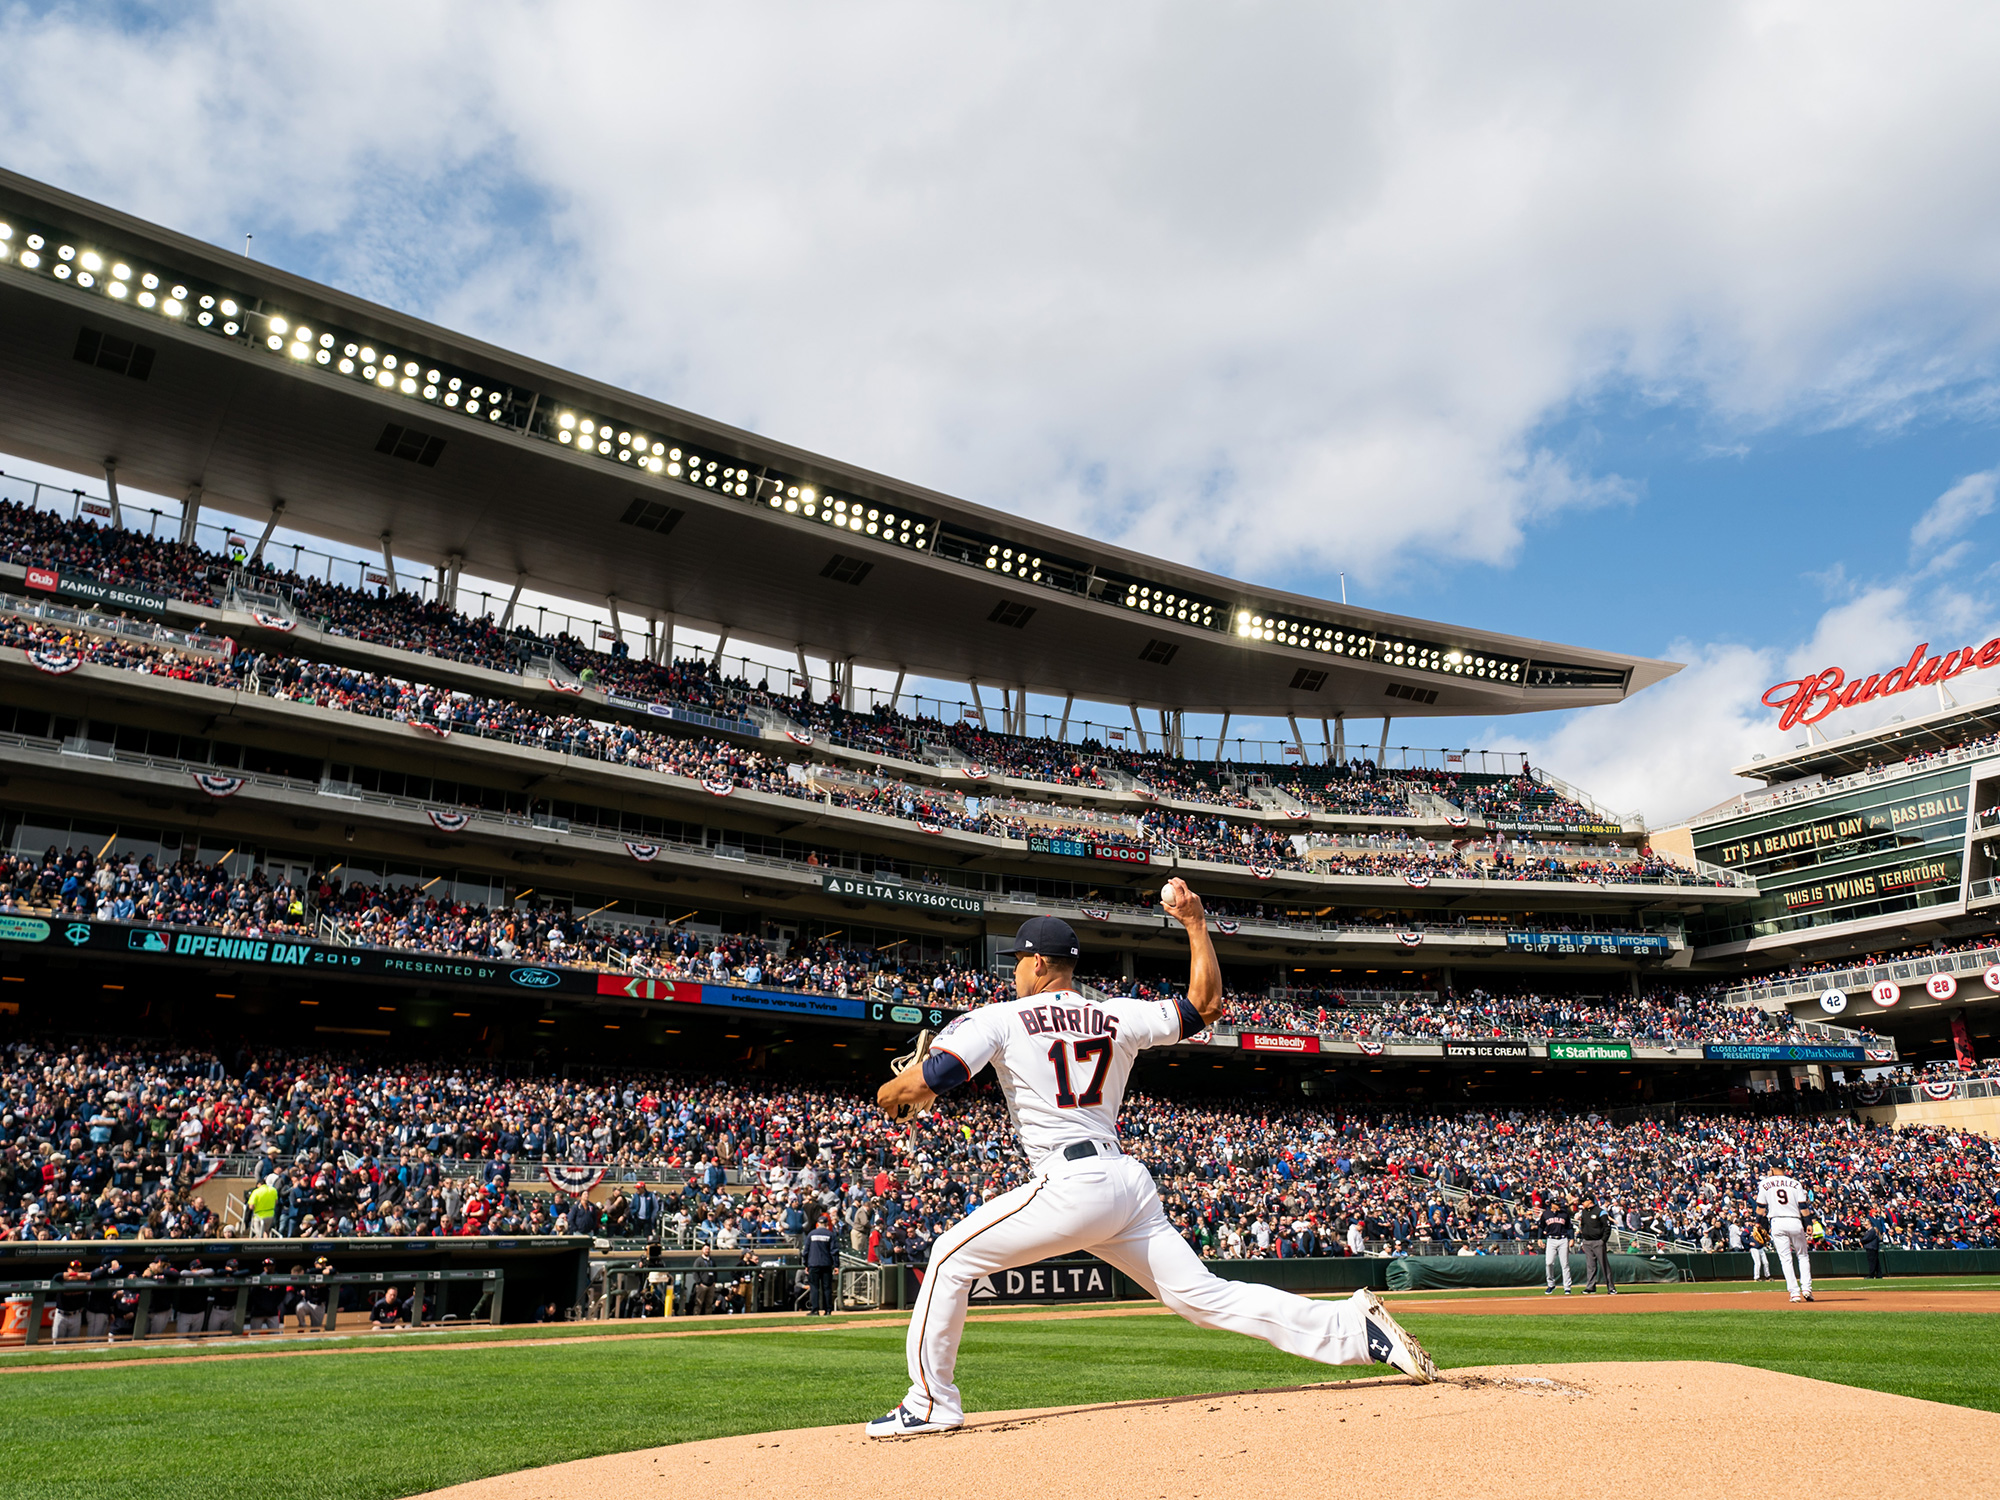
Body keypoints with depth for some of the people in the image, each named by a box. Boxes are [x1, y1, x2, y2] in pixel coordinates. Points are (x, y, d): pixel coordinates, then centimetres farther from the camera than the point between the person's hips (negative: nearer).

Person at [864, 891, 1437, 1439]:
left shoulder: (998, 1019, 0)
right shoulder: (1117, 1017, 13)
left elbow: (917, 1085, -8)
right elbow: (1206, 1003, 19)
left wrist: (893, 1097, 15)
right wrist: (1195, 922, 19)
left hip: (1071, 1187, -6)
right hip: (1130, 1184, 6)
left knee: (952, 1256, 9)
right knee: (1204, 1296, 9)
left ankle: (932, 1402, 10)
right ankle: (1355, 1326, 0)